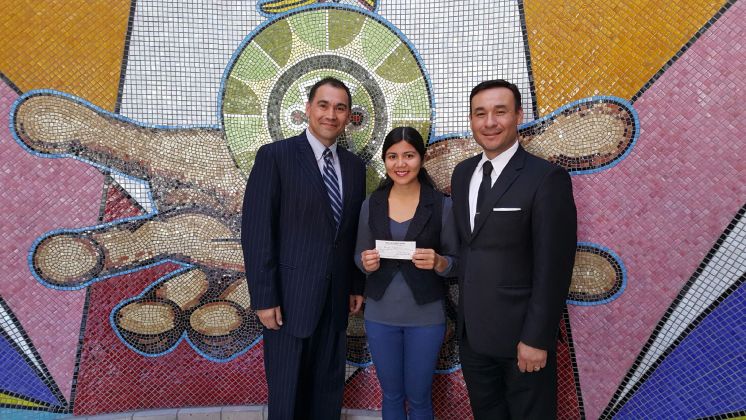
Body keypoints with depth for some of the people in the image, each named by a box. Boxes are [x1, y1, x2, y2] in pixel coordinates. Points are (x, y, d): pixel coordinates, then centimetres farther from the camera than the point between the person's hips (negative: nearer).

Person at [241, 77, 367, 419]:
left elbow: (355, 231, 12)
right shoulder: (275, 156, -7)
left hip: (336, 299, 5)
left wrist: (357, 285, 9)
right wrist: (264, 298, -14)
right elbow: (255, 230, -11)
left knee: (329, 392, 16)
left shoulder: (354, 165, 9)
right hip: (290, 299, -4)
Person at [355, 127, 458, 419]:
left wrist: (438, 262, -24)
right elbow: (359, 255, 7)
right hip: (380, 315, 2)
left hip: (426, 316, -2)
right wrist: (367, 263, -15)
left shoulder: (442, 205, -8)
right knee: (391, 395, 18)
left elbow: (456, 262, -2)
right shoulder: (371, 204, -1)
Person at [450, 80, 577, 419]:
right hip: (470, 331, 6)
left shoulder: (547, 178, -14)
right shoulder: (462, 173, 6)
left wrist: (537, 339, -15)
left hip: (520, 334, -5)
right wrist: (461, 313, 8)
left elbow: (553, 268, -15)